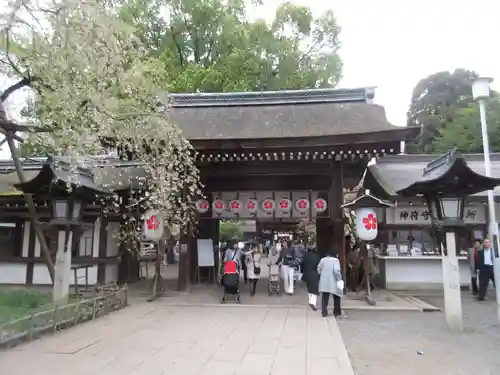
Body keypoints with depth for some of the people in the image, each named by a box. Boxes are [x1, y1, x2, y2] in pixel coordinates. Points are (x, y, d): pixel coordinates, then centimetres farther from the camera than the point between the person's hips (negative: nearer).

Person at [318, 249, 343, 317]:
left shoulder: (323, 260, 5)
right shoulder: (335, 260, -9)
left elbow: (319, 269, 6)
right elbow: (336, 270, -20)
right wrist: (339, 279, -13)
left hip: (324, 282, 3)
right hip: (333, 283, -3)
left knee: (324, 298, 8)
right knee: (336, 297, 15)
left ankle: (324, 312, 4)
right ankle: (337, 312, 22)